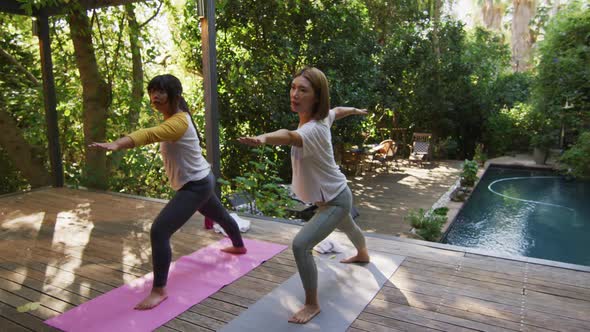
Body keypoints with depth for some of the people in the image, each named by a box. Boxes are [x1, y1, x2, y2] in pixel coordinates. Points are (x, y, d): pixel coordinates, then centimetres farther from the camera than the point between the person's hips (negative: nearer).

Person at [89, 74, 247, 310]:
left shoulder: (179, 122, -27)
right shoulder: (172, 118, 7)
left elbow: (150, 134, -44)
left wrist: (117, 144, -58)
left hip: (196, 185, -11)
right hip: (200, 182, 11)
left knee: (159, 231, -17)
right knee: (219, 215, 32)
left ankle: (159, 290, -6)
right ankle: (239, 246, 60)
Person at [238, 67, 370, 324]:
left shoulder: (313, 129, -36)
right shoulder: (322, 117, -10)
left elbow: (289, 136, -60)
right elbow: (338, 111, 13)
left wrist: (262, 138, -80)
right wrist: (356, 110, 34)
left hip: (334, 201, -10)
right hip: (334, 196, 10)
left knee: (300, 245, -20)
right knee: (348, 227, 37)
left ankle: (312, 304, 1)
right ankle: (362, 254, 70)